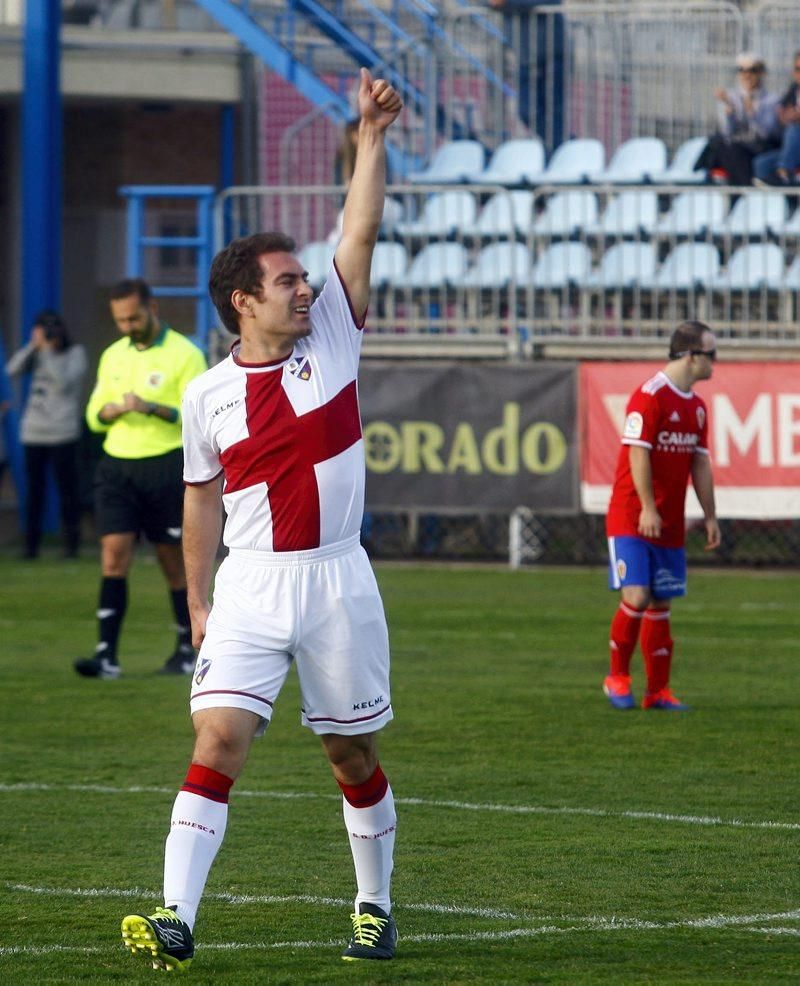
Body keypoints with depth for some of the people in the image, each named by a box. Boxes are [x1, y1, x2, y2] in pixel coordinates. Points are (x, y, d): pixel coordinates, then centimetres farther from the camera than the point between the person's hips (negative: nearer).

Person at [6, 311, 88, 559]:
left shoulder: (75, 353, 0)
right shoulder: (37, 354, 12)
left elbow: (63, 382, -14)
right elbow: (13, 370, 0)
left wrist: (48, 350, -15)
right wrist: (33, 346, -8)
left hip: (62, 433, -4)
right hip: (33, 432, 4)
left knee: (67, 489, -3)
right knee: (34, 489, 4)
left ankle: (71, 543, 2)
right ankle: (31, 544, 7)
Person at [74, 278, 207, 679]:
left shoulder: (184, 355, -4)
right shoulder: (112, 357, 13)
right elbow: (94, 415, 16)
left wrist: (152, 408, -23)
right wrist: (110, 411, -7)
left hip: (165, 468, -4)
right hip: (117, 466, 4)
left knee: (174, 563, 5)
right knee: (113, 557, -8)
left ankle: (187, 650, 19)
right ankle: (106, 654, -13)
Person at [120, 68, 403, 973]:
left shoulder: (330, 339, 2)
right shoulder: (207, 395, 2)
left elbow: (361, 232, -5)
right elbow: (202, 499, 12)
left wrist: (373, 137, -11)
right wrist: (198, 602, 13)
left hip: (337, 579, 1)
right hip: (250, 586, -1)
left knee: (354, 757, 9)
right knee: (218, 741, -13)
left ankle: (374, 907, 26)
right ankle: (175, 918, -18)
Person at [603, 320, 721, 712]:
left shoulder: (696, 406, 12)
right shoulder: (649, 396, -13)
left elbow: (700, 462, 16)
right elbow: (638, 455, -17)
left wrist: (710, 516, 13)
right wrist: (648, 508, -21)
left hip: (670, 525, 8)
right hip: (631, 518, -7)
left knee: (660, 604, 8)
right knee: (636, 597, -15)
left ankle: (658, 690, 11)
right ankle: (617, 677, 3)